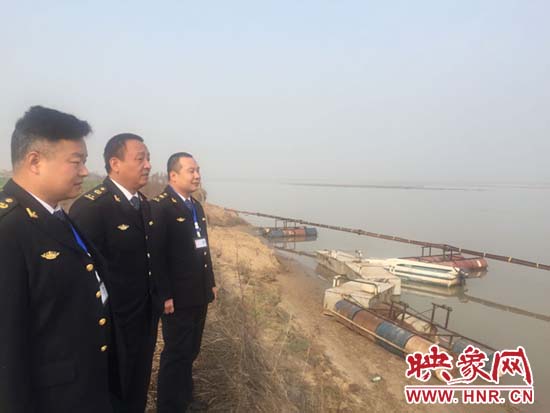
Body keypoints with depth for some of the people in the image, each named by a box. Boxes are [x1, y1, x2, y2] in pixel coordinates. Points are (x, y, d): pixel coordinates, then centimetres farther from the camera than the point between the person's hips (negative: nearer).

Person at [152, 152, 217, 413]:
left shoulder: (196, 206, 12)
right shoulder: (160, 206, -15)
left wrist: (211, 282, 15)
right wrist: (165, 295, -19)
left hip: (199, 294, 8)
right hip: (178, 297, -8)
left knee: (190, 351, 21)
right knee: (176, 354, 7)